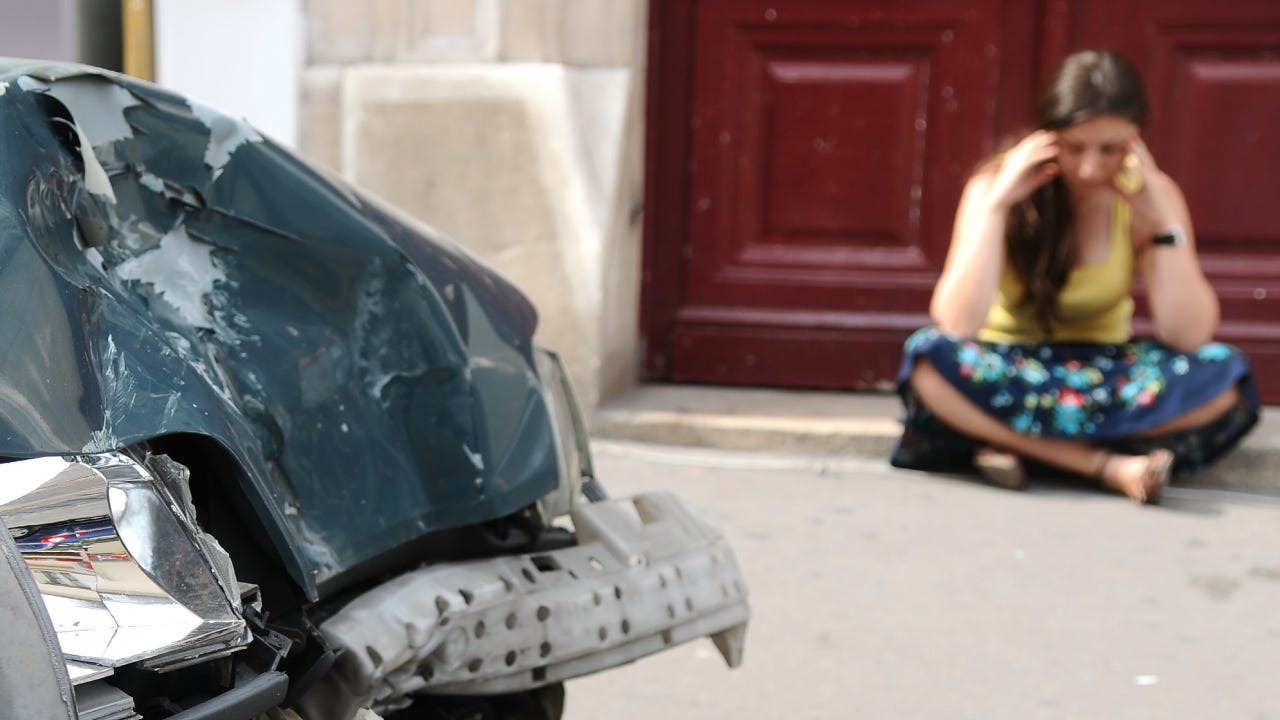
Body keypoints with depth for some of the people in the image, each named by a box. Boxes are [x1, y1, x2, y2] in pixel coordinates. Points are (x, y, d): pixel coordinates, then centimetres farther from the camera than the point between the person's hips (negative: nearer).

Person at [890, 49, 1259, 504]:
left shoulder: (1148, 194, -8)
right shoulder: (998, 184, -13)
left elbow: (1188, 337, -17)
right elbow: (956, 325, -26)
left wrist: (1164, 221, -22)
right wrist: (997, 205, -27)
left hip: (1104, 374, 2)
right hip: (1008, 372, -1)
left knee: (1221, 376, -26)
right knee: (931, 360, -35)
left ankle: (1014, 445, -26)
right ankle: (1109, 465, -31)